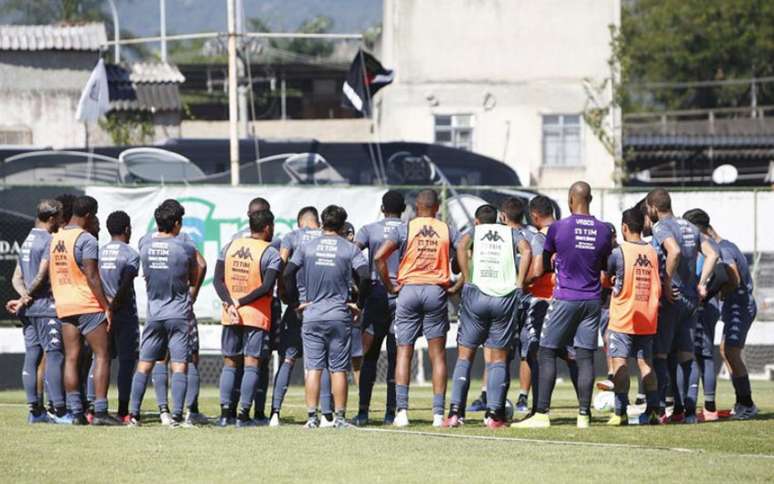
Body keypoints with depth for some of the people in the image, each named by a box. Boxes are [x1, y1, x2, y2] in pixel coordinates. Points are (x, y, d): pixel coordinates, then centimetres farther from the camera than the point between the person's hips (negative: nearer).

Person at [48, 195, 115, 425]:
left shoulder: (55, 238, 11)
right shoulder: (86, 239, -12)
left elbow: (52, 274, 15)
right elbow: (92, 277, -16)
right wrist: (107, 306, -13)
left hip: (63, 306, 7)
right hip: (88, 305, -7)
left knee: (71, 358, 6)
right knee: (102, 356, -2)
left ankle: (75, 412, 4)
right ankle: (99, 412, -9)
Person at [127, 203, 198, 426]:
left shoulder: (145, 243, -2)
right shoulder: (185, 249, -8)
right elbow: (194, 280, 7)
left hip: (154, 314, 3)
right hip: (179, 315, -3)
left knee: (144, 365, 9)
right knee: (179, 366, -5)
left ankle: (133, 413, 4)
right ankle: (177, 415, -14)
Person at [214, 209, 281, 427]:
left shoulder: (230, 246, 6)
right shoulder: (271, 253, -9)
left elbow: (218, 280, 0)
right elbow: (267, 287, -18)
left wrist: (230, 302, -9)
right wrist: (242, 302, -12)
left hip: (230, 316, 4)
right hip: (257, 316, -4)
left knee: (229, 363, 11)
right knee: (252, 365, 0)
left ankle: (225, 413, 5)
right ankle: (243, 415, -5)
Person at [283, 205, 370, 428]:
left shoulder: (307, 247, 4)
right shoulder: (349, 249, -1)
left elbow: (288, 273, -4)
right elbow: (365, 276, -13)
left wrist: (295, 302, 4)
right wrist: (359, 304, 0)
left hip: (312, 316, 1)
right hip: (340, 317, -1)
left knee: (313, 368, 2)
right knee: (338, 369, 2)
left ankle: (312, 416, -2)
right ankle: (340, 416, 2)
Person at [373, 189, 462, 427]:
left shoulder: (405, 229, 1)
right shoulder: (448, 231, 5)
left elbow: (379, 256, -9)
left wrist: (390, 286, 0)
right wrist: (456, 287, 3)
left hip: (409, 290, -1)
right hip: (436, 292, 1)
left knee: (404, 353, 5)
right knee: (437, 355, 5)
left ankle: (402, 410, -5)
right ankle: (438, 414, 0)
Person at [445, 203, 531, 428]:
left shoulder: (473, 231, 14)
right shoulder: (512, 233, 16)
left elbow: (462, 246, -9)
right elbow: (526, 250, -5)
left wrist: (466, 279, -5)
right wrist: (519, 283, -2)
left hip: (476, 294, 0)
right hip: (506, 297, 0)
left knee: (465, 354, 6)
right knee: (498, 357, 7)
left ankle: (455, 411, -3)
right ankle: (494, 414, -1)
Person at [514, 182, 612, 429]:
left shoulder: (558, 228, -8)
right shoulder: (603, 230, 2)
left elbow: (544, 262, 6)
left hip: (565, 299, -4)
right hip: (592, 300, 4)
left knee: (546, 353, 1)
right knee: (585, 356, 4)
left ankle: (542, 413, -4)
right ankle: (584, 414, -1)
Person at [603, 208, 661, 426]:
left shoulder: (619, 252, -10)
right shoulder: (652, 252, 5)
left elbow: (604, 276, 2)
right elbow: (658, 287, 10)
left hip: (622, 319, -5)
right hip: (647, 319, 5)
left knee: (619, 361, -4)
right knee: (645, 362, 11)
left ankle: (621, 411, -11)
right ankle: (652, 409, 5)